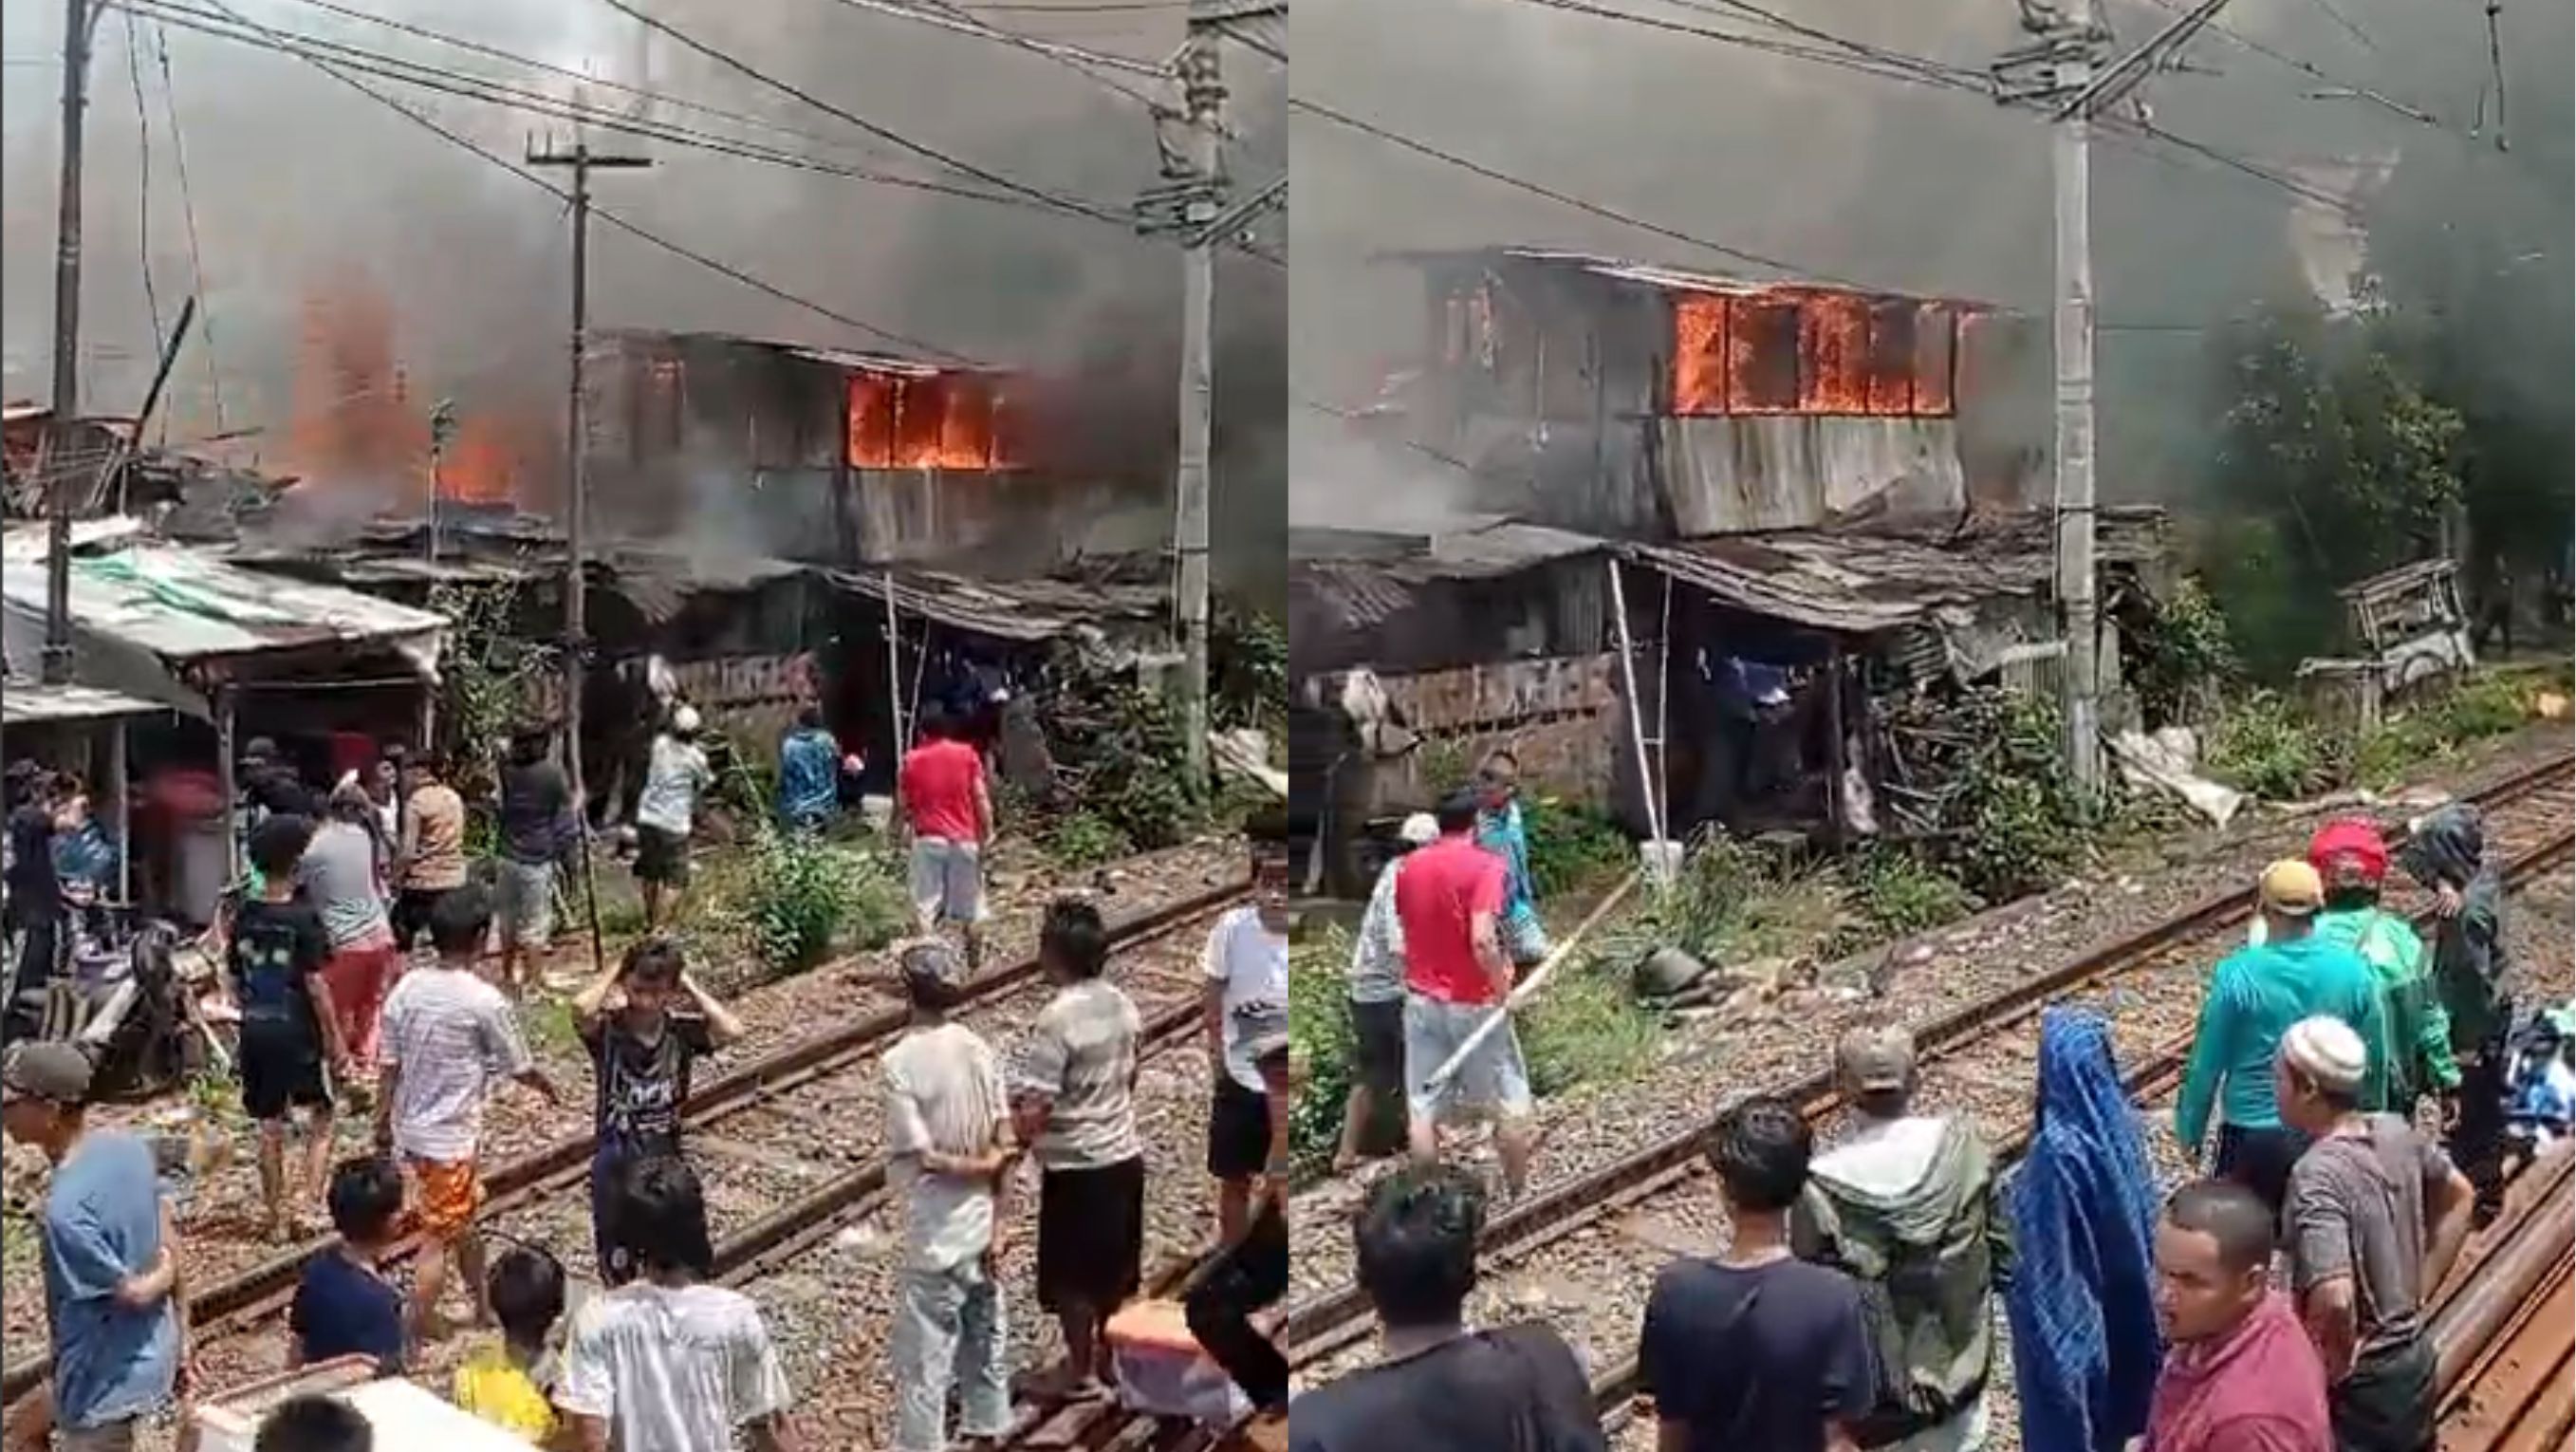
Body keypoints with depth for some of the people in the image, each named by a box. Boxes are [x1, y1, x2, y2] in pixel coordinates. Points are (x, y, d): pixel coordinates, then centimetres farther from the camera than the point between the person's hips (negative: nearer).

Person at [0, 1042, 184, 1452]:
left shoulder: (64, 1210, -32)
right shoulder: (127, 1147, -6)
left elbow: (132, 1293, -21)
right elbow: (171, 1250, 3)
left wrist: (164, 1275, 2)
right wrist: (179, 1345, 13)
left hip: (109, 1380, -9)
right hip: (151, 1355, 9)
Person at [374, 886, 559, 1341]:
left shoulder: (406, 989, -4)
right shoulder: (485, 1001, -20)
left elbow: (390, 1066, 3)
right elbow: (519, 1068, -7)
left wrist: (382, 1124, 15)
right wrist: (549, 1088, 14)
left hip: (410, 1129, 7)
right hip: (451, 1136, -7)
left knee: (464, 1216, 24)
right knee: (438, 1239, 4)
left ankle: (484, 1307, 40)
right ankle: (418, 1332, 9)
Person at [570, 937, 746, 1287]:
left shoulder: (681, 1032, -9)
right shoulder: (607, 1030, -15)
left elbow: (732, 1030, -27)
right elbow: (581, 1009, -38)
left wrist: (691, 988, -18)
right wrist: (613, 972, -21)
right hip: (614, 1166, -2)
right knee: (617, 1266, 14)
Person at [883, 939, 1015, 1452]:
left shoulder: (900, 1061, -17)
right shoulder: (978, 1048, -1)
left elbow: (921, 1156, -19)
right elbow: (1004, 1144, -1)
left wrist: (979, 1167, -3)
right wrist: (1000, 1226, 2)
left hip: (937, 1236, -6)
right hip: (981, 1227, 6)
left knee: (923, 1355, 3)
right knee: (984, 1339, 17)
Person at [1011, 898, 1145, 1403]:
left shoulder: (1057, 1018, -23)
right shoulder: (1122, 1004, 0)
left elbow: (1034, 1108, -24)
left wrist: (1017, 1135, -6)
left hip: (1076, 1164, -7)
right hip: (1123, 1153, 7)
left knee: (1073, 1273, 8)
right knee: (1113, 1266, 20)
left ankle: (1080, 1371, 19)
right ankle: (1109, 1355, 33)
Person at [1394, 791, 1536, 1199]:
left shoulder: (1409, 867, 4)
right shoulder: (1486, 865, -15)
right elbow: (1482, 941, -24)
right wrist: (1503, 988, -12)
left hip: (1421, 1000, 5)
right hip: (1474, 1002, -5)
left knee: (1422, 1108, 6)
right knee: (1512, 1104, 9)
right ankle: (1519, 1195, 15)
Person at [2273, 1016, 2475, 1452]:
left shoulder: (2317, 1173, -29)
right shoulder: (2397, 1132, -5)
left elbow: (2334, 1299, -38)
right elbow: (2460, 1198, 13)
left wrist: (2333, 1365, -20)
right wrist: (2420, 1291, 12)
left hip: (2360, 1382, -8)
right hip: (2414, 1357, 8)